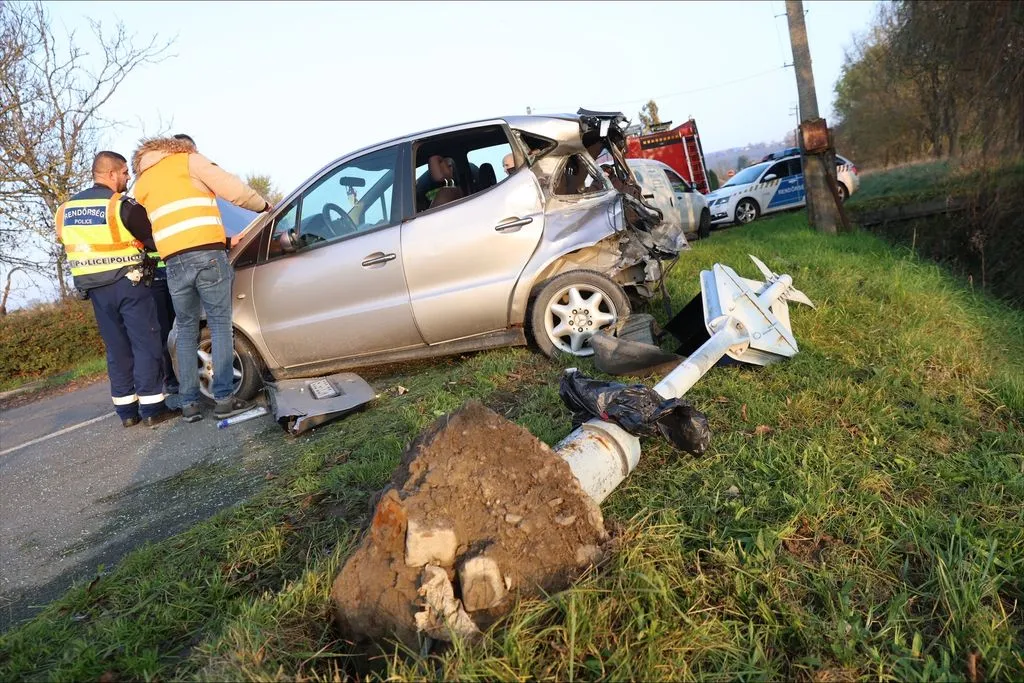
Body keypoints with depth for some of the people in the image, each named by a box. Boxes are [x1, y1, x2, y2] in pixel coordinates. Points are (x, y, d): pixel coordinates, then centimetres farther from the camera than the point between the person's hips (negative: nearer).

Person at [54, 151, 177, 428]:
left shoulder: (66, 209, 11)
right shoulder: (122, 206, -11)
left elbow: (71, 243, 18)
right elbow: (154, 240, -6)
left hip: (95, 288, 7)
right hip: (128, 284, -6)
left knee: (117, 348, 11)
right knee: (146, 344, -1)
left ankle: (126, 410, 13)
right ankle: (152, 408, -1)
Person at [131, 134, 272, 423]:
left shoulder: (141, 183, 26)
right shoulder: (189, 160, 10)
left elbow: (146, 227, 24)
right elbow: (234, 191, -2)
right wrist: (263, 205, 17)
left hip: (174, 263, 4)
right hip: (208, 254, -4)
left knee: (186, 330, 13)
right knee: (220, 324, 2)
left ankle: (189, 403, 10)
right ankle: (224, 398, -3)